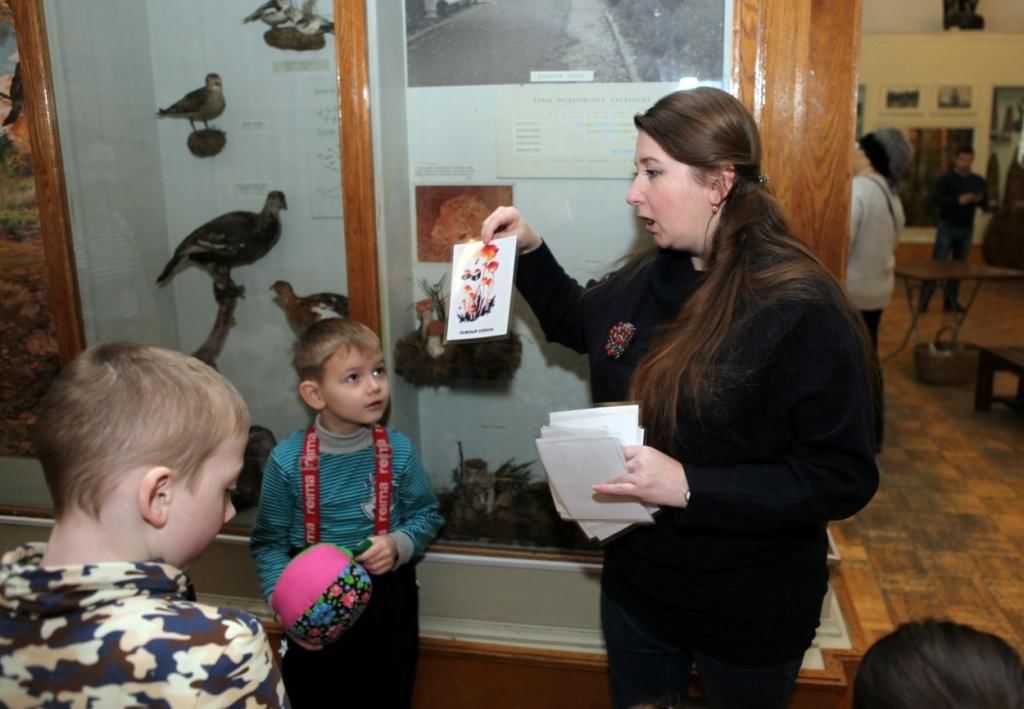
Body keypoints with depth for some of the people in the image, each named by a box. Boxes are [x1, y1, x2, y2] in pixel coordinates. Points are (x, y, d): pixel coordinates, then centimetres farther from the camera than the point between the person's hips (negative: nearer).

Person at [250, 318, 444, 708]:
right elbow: (269, 543, -9)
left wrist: (399, 545, -18)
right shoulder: (287, 460, -18)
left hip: (387, 599, 1)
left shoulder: (398, 450, -13)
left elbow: (427, 513, 1)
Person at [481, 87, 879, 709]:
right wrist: (530, 251, 3)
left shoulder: (802, 309, -25)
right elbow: (579, 325, 18)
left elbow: (843, 479, -24)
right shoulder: (645, 278, -3)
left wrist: (690, 486, -32)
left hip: (750, 616, -6)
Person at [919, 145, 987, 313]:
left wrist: (980, 200, -12)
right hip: (947, 226, -5)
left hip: (967, 228, 5)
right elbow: (935, 200, -18)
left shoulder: (978, 181, 9)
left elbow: (985, 203, 12)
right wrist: (958, 200, -28)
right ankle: (924, 300, -4)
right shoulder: (946, 179, -6)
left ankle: (951, 301, 14)